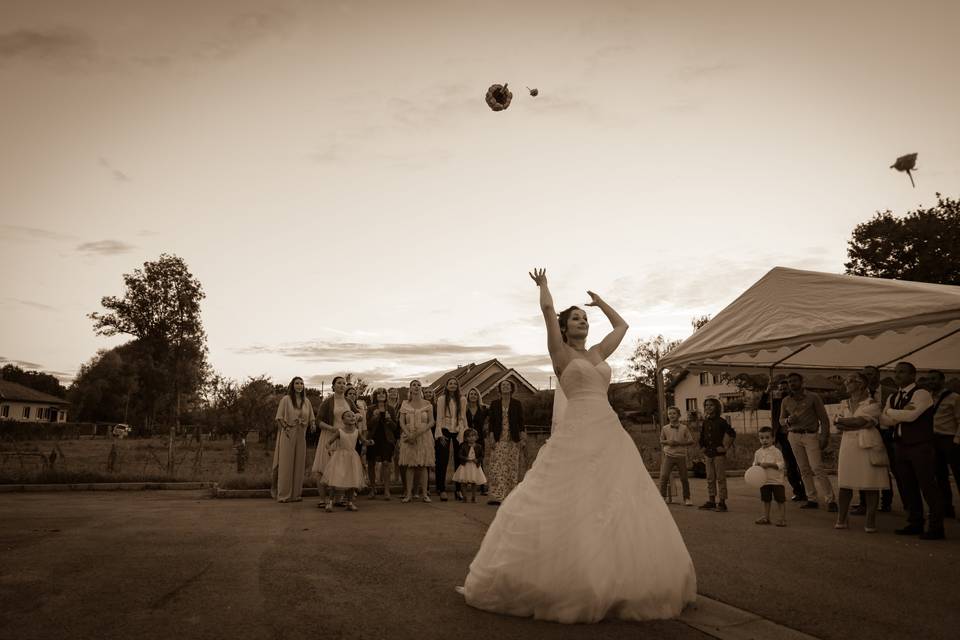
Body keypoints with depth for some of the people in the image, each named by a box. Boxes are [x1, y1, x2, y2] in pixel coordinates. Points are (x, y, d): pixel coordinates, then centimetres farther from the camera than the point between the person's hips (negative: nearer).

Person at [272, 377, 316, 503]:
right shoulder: (285, 399, 0)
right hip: (287, 435, -4)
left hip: (301, 436, 4)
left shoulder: (306, 401, 12)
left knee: (298, 464, 6)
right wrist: (286, 428, -14)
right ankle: (283, 495, 2)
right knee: (286, 464, -3)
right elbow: (279, 417, -3)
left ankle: (296, 494, 12)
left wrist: (313, 425, -6)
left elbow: (311, 418, 14)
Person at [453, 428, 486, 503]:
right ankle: (464, 497, 12)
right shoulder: (463, 446, -2)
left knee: (474, 482, 7)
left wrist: (477, 460, -14)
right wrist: (466, 458, -19)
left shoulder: (479, 446, 1)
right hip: (465, 466, -1)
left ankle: (473, 497, 18)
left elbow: (482, 456, 4)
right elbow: (460, 455, -6)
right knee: (464, 482, 1)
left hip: (475, 466, 1)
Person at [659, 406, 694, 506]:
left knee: (684, 478, 4)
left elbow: (691, 441, 3)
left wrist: (679, 443, -11)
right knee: (664, 476, -11)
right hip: (668, 456, 0)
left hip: (681, 455, 0)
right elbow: (661, 441, 16)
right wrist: (667, 442, -7)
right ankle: (663, 497, -1)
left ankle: (686, 498, 20)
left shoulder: (684, 428, 1)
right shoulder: (665, 428, 4)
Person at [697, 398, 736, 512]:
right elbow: (702, 438, 18)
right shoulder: (705, 422, 11)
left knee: (721, 479, -2)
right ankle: (711, 501, 17)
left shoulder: (720, 421, -8)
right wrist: (702, 450, 15)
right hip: (708, 454, 6)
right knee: (710, 479, 10)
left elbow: (732, 433, -13)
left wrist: (725, 447, -10)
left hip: (719, 454, -6)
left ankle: (722, 502, 3)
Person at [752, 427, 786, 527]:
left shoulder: (776, 451, -10)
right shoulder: (758, 453, 6)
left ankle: (782, 518, 7)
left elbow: (781, 465, -14)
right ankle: (766, 517, 22)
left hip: (776, 480, -5)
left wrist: (769, 464, -23)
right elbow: (755, 463, 15)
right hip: (764, 480, 5)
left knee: (780, 500, 0)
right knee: (766, 500, 13)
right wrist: (756, 466, -8)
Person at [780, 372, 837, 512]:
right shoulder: (786, 401, 11)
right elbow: (781, 419, 18)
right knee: (804, 470, 5)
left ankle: (830, 500, -9)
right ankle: (812, 500, 10)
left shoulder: (813, 397, 0)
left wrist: (824, 436, -8)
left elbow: (823, 418, 0)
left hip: (811, 435, -4)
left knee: (817, 468, -12)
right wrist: (788, 420, -6)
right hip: (794, 436, 4)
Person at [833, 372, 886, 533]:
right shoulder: (846, 404, 18)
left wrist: (840, 420, 0)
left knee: (870, 485, -3)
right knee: (845, 484, 2)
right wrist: (855, 424, -8)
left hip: (867, 445, -5)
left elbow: (859, 420, -13)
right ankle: (841, 519, 5)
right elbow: (840, 427, 9)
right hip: (848, 446, 5)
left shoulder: (872, 404, -1)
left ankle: (870, 521, 2)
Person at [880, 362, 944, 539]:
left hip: (921, 447, -7)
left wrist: (891, 412, -6)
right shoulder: (892, 398, 14)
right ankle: (915, 523, 22)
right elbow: (883, 420, 3)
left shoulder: (921, 394, -8)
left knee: (928, 487, -3)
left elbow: (912, 415, -23)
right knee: (908, 488, 11)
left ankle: (936, 527, 6)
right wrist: (902, 413, -13)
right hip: (901, 447, 7)